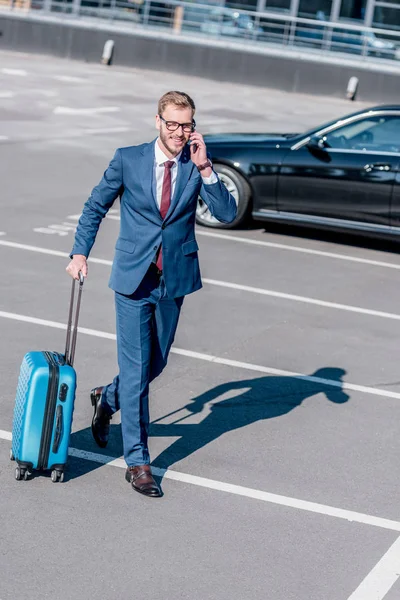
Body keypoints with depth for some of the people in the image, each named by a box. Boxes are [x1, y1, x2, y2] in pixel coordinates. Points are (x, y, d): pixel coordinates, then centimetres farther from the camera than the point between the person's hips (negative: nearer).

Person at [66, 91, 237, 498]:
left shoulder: (197, 165, -3)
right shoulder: (128, 159, -6)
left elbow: (226, 214, -14)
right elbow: (95, 207, 6)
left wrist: (204, 168, -22)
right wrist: (80, 252, 1)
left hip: (174, 280, 3)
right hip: (134, 278, -3)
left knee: (155, 363, 16)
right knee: (136, 369, -4)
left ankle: (108, 399, 46)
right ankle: (137, 462, 3)